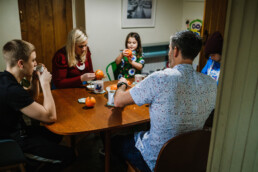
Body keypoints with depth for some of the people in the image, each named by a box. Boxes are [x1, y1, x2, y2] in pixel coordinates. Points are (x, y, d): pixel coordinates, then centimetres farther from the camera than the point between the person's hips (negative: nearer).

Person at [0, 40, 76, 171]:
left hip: (12, 130, 10)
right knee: (69, 155, -9)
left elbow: (31, 97, 15)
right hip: (13, 144, -10)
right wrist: (45, 83, -22)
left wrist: (35, 80, -5)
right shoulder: (12, 90, -33)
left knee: (57, 135, 25)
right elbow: (50, 117, -29)